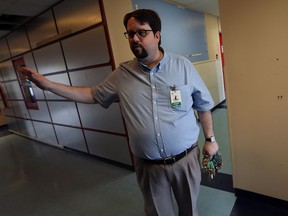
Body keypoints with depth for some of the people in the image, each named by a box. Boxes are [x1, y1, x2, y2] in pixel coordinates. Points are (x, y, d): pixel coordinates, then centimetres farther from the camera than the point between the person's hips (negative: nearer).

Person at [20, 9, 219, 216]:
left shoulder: (183, 65, -7)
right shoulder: (122, 74, -4)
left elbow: (204, 105, 1)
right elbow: (93, 94, 5)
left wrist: (210, 139, 4)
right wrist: (47, 84, 2)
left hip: (185, 159, 0)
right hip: (149, 166, 1)